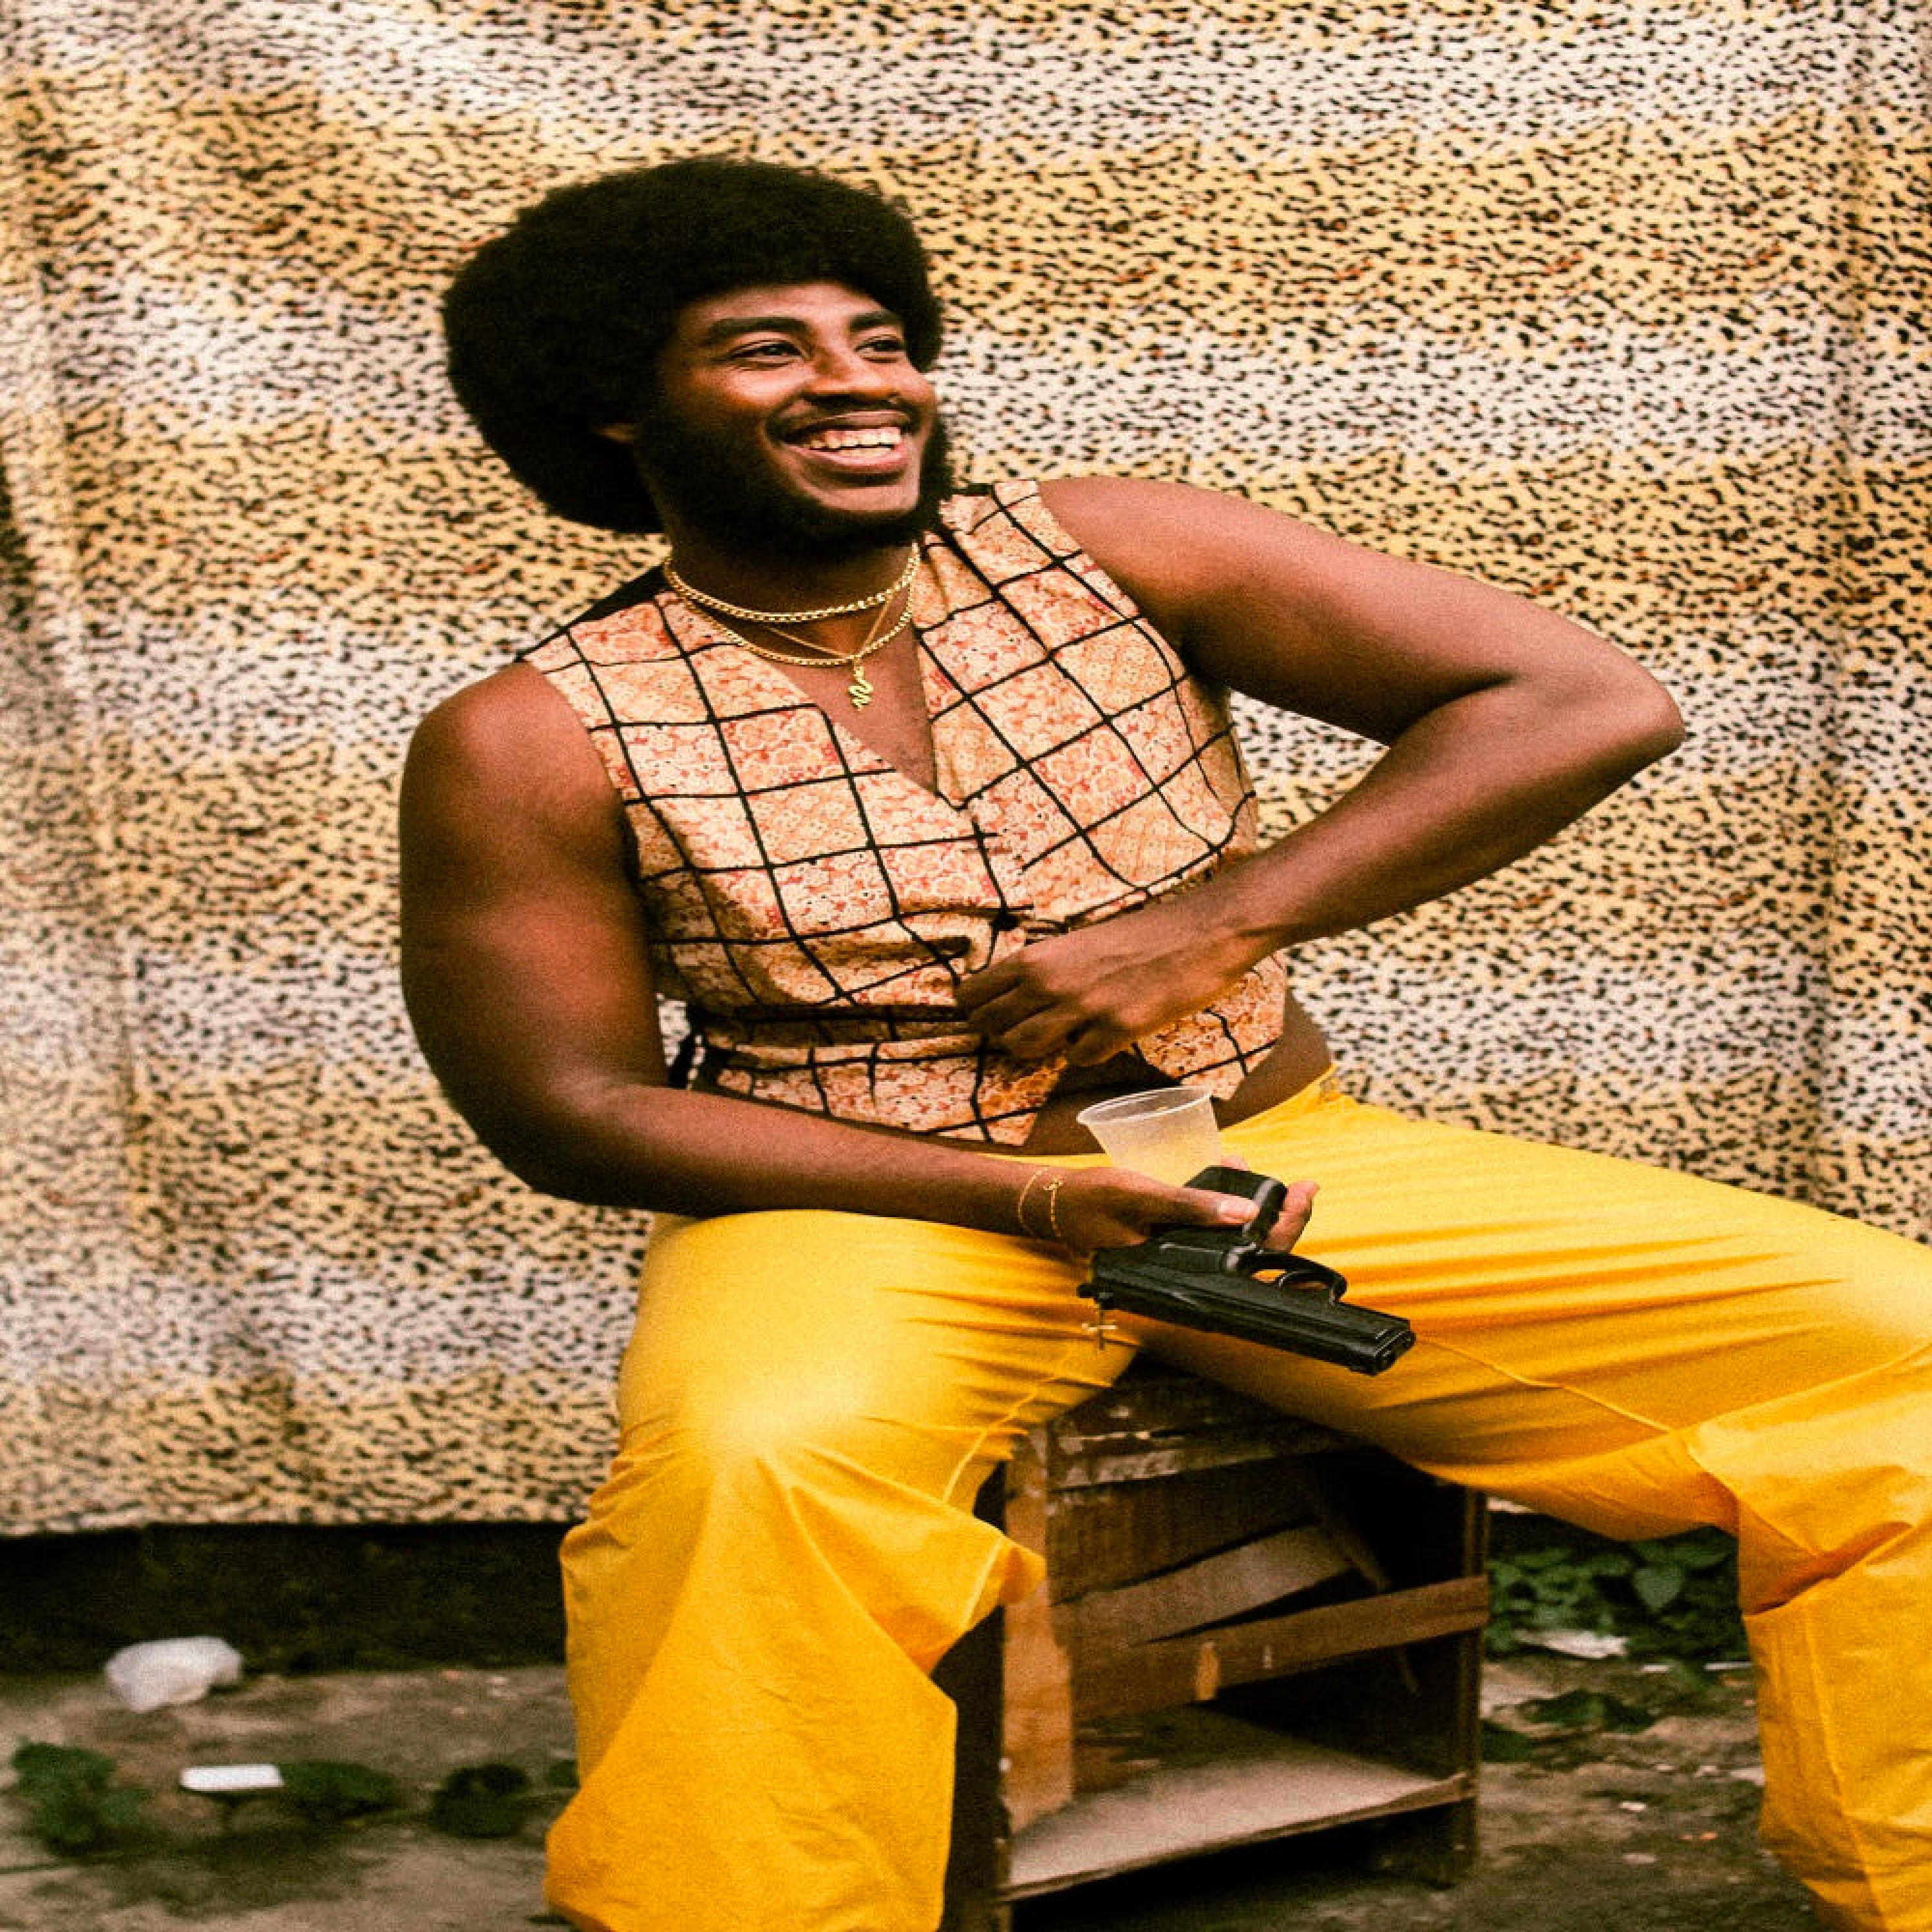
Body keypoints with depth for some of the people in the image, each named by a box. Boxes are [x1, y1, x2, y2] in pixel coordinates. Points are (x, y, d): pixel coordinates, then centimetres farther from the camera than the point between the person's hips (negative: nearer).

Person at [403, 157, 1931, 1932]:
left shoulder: (1107, 554, 1)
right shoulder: (535, 742, -3)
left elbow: (1591, 702, -2)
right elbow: (572, 1113, -5)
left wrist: (1210, 926, -13)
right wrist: (1031, 1195, -15)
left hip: (1287, 1159, 3)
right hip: (873, 1211, -2)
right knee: (752, 1474, -41)